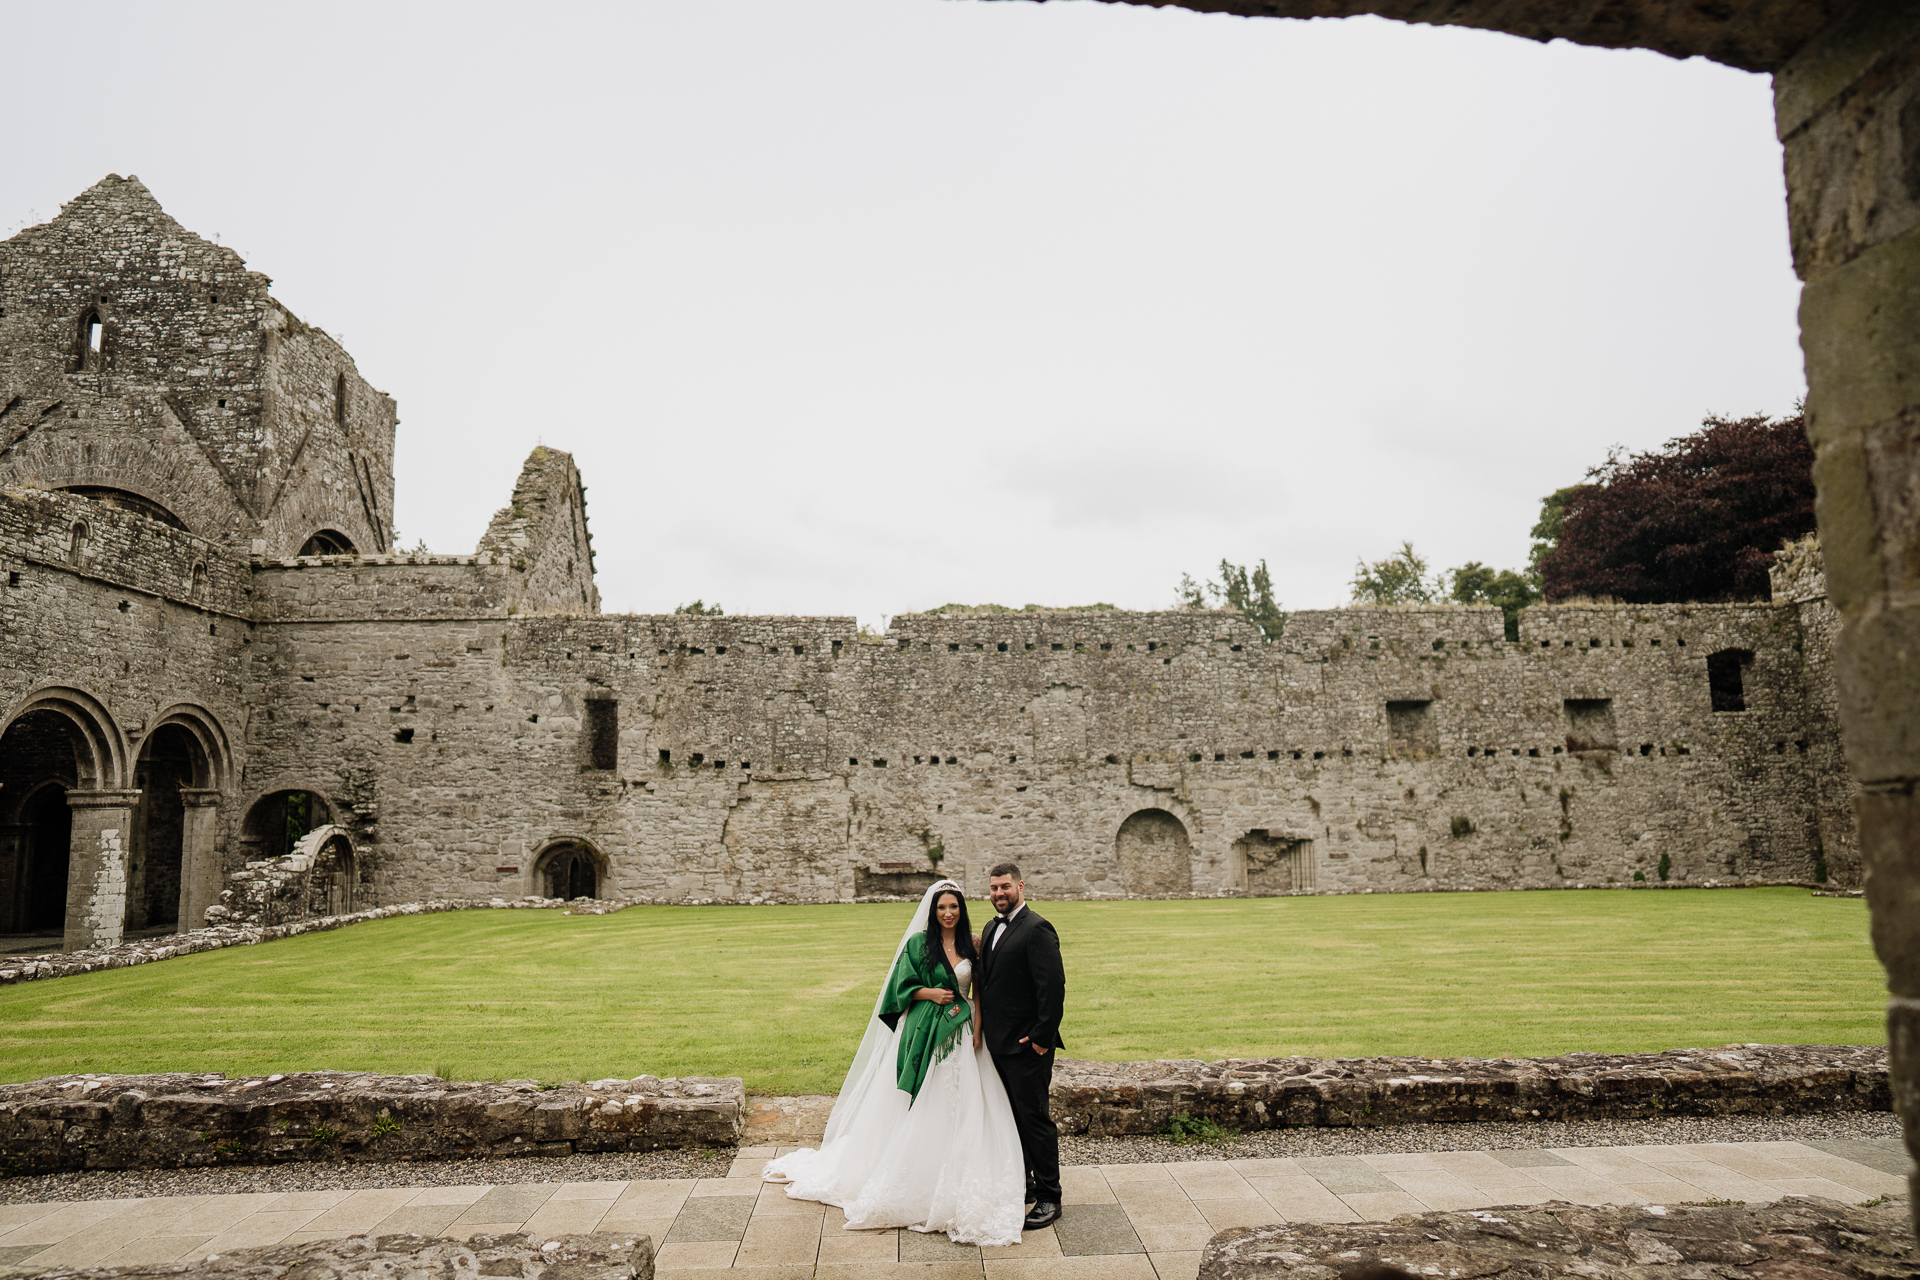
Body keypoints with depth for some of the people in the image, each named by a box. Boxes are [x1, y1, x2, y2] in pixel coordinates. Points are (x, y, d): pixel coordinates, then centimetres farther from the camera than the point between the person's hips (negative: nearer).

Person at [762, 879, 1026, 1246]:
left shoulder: (972, 943, 6)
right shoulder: (918, 943, -1)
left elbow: (980, 989, 7)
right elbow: (903, 986, 0)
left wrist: (977, 1029, -3)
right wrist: (933, 993, -15)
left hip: (960, 1035, 2)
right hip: (924, 1033, -2)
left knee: (959, 1105, 2)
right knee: (920, 1107, 2)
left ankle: (954, 1186, 14)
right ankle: (915, 1184, 14)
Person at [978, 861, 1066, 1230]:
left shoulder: (1037, 929, -15)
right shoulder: (991, 928, 13)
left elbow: (1054, 987, -20)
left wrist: (1042, 1037, -20)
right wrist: (982, 1028, 13)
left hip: (1027, 1046, -9)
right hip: (998, 1043, 9)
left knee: (1034, 1119, -1)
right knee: (1009, 1117, 17)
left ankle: (1048, 1199, 10)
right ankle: (1019, 1185, 30)